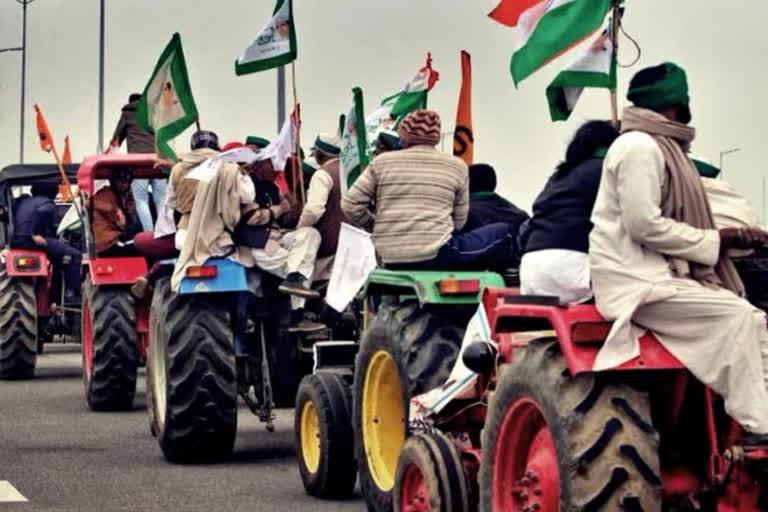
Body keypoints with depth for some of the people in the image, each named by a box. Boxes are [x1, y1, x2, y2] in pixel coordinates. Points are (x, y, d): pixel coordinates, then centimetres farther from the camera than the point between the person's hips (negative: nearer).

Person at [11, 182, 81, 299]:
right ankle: (71, 293, -9)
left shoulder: (23, 201, 24)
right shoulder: (48, 204, -1)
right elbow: (41, 212, -24)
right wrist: (34, 235, -21)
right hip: (36, 241, -9)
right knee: (74, 255, -4)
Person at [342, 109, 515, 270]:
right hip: (435, 255, -4)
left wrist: (373, 225, 20)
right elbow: (459, 221, 8)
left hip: (390, 261, 4)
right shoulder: (456, 166, 6)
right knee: (502, 233, 16)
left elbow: (350, 205, 4)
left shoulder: (381, 163, 8)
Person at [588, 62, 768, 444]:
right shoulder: (640, 146, -12)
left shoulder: (660, 148, 20)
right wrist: (717, 240, -13)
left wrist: (732, 236, 6)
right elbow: (644, 226, -20)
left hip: (663, 273, 10)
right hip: (634, 281, -10)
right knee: (734, 316, -21)